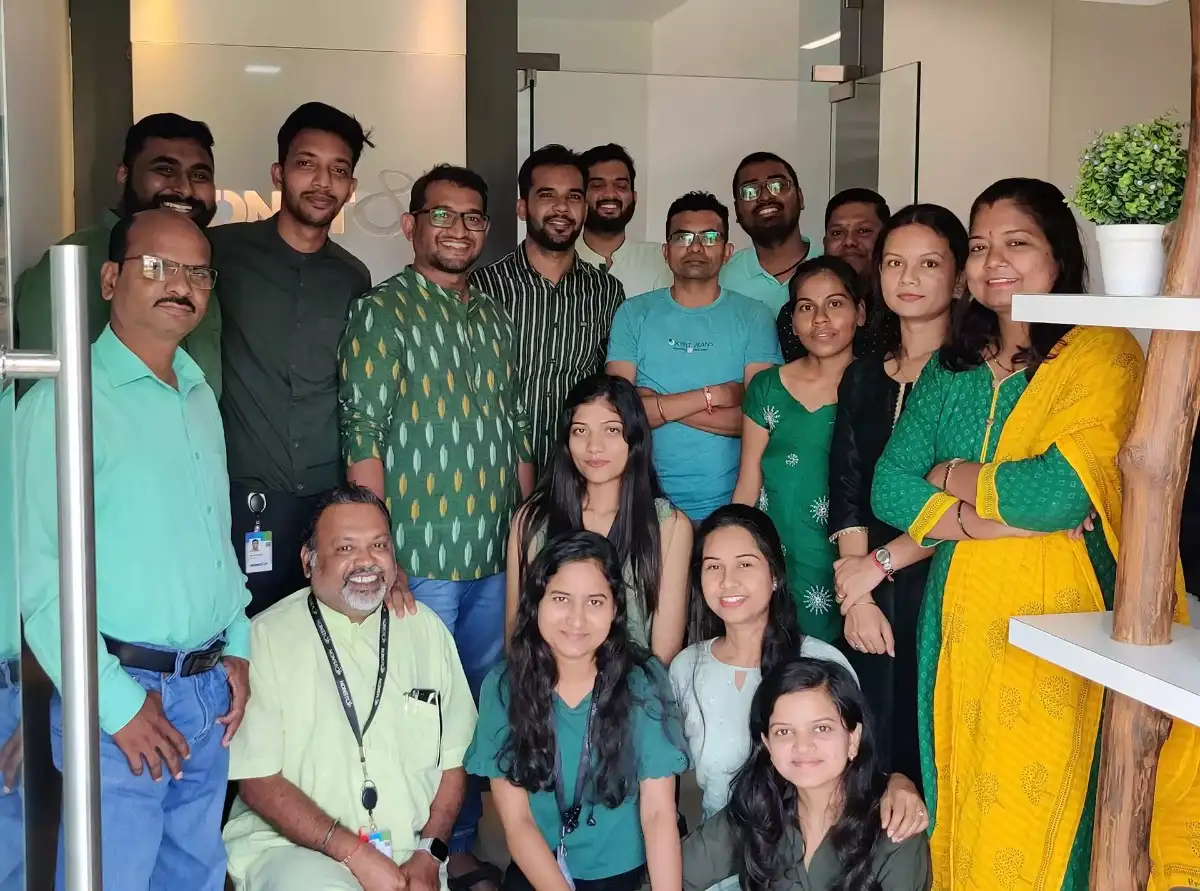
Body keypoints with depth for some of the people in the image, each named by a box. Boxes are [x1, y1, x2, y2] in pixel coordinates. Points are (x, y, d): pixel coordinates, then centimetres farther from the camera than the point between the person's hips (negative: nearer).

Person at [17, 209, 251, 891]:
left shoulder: (200, 395, 13)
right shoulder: (65, 400, -11)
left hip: (210, 690, 7)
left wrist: (237, 647, 11)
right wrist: (116, 702, -16)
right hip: (125, 694, -7)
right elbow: (39, 573, -16)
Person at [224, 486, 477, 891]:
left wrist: (429, 855, -4)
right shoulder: (267, 637, -5)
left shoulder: (428, 630, 9)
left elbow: (454, 759, 10)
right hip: (289, 846, -4)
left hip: (409, 857, 4)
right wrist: (354, 853, -15)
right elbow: (258, 781, -8)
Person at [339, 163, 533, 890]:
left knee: (482, 710, 14)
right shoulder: (382, 312, -4)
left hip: (496, 558, 6)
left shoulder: (495, 320, 14)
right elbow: (362, 441, -10)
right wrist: (381, 557, -15)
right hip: (418, 558, -6)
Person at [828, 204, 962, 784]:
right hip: (871, 605, 4)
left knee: (931, 751, 0)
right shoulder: (863, 377, 13)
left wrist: (880, 563, -8)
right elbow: (847, 493, 6)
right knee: (870, 751, 6)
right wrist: (857, 596, -5)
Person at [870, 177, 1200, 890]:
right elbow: (889, 490, 1)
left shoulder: (1104, 352, -6)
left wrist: (954, 475, -4)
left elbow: (1062, 492, -20)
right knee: (960, 816, 14)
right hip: (959, 624, 6)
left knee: (1039, 820, 0)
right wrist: (1004, 518, -13)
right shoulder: (951, 368, 11)